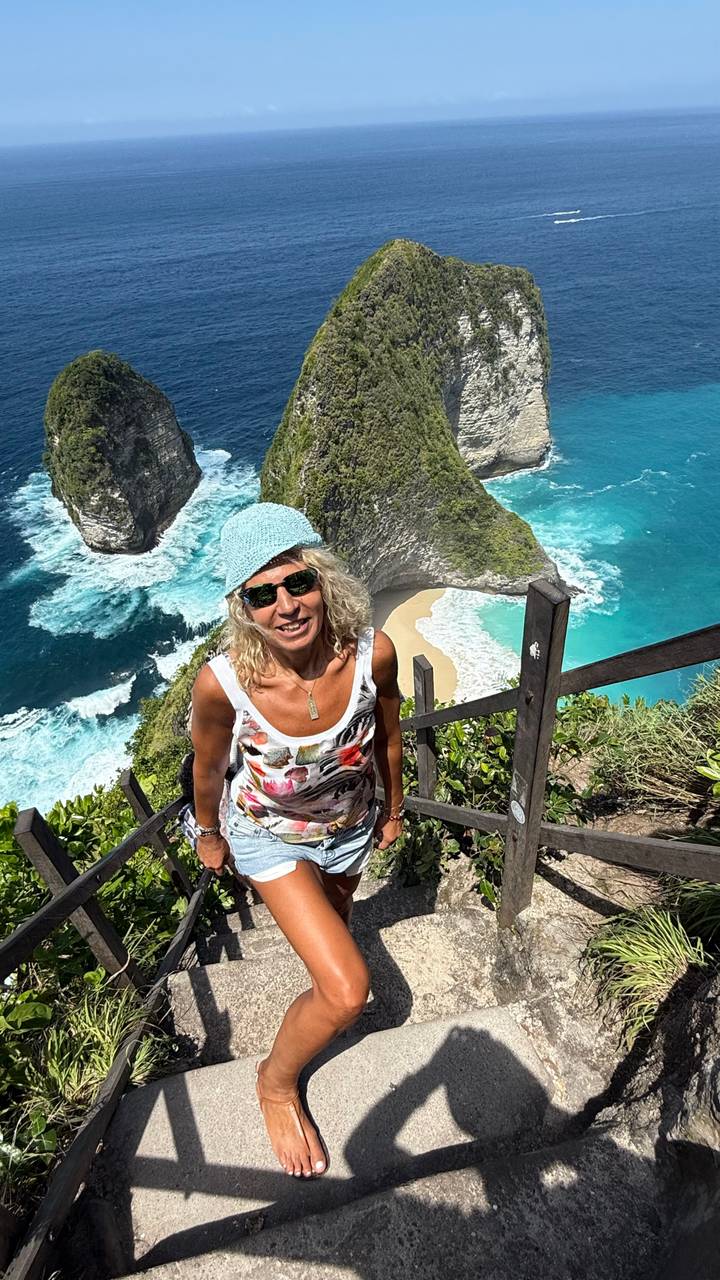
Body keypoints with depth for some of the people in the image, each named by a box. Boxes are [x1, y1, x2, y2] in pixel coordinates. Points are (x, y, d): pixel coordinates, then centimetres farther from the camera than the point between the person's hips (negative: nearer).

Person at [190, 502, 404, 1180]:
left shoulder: (372, 652, -31)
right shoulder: (222, 681, -36)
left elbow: (387, 735, -9)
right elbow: (207, 767, -14)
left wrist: (394, 808, 7)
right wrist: (208, 834, 4)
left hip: (349, 825, 3)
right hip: (270, 835, -3)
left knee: (335, 922, 32)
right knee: (346, 991, -10)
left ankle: (311, 935, 70)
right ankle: (276, 1082, 22)